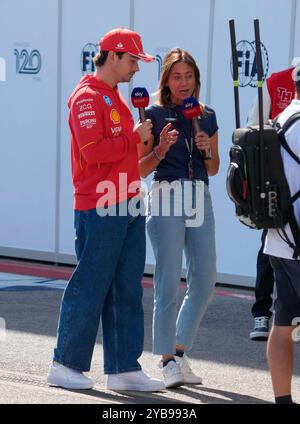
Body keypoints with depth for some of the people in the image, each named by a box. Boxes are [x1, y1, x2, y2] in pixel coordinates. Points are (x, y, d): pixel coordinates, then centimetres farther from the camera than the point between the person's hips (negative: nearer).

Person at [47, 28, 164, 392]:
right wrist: (134, 137, -12)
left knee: (127, 290, 7)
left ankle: (124, 368, 10)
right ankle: (66, 365, 4)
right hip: (100, 209, -9)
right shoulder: (88, 97, -10)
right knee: (89, 288, -4)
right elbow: (93, 151, -20)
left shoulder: (115, 98, 20)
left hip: (127, 208, 9)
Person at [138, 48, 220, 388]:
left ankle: (180, 351, 19)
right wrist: (162, 148, -17)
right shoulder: (155, 115, 0)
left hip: (200, 198, 5)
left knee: (204, 282, 4)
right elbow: (141, 169, 1)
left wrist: (207, 149, -2)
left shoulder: (207, 117, 13)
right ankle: (168, 360, -2)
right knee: (168, 283, -8)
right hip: (166, 197, -5)